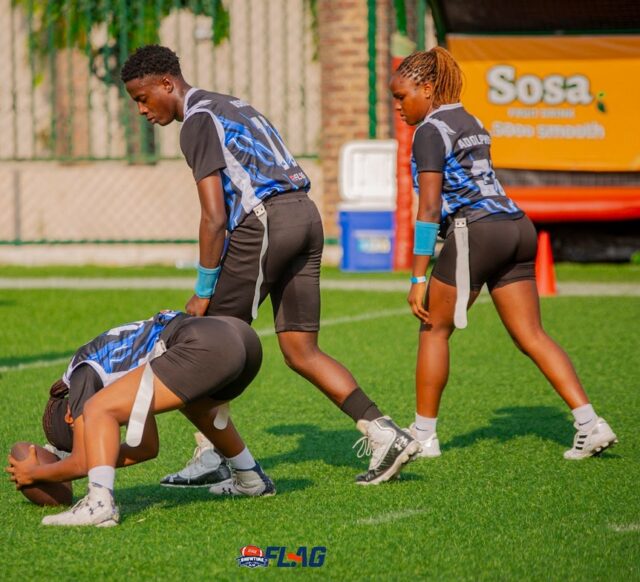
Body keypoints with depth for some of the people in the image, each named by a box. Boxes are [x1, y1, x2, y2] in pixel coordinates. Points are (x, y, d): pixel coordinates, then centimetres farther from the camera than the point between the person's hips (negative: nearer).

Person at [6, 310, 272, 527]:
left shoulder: (84, 373, 12)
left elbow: (82, 462, 9)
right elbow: (147, 447, 40)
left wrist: (34, 473, 25)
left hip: (204, 347, -9)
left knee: (98, 410, -5)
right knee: (194, 403, 41)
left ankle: (100, 504, -21)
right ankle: (252, 479, 49)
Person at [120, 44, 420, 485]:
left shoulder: (197, 121, -5)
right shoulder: (230, 106, 24)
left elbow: (215, 217, -11)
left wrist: (204, 291, -5)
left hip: (265, 223, -9)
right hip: (306, 213, 9)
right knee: (302, 352, 9)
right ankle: (386, 435, 1)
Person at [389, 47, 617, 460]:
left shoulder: (431, 131, -5)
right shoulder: (472, 123, 21)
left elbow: (430, 207, -12)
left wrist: (419, 278, -12)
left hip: (475, 231, -8)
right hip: (516, 225, 8)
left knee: (435, 329, 6)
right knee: (532, 336, 5)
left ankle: (424, 435, 10)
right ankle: (590, 423, -6)